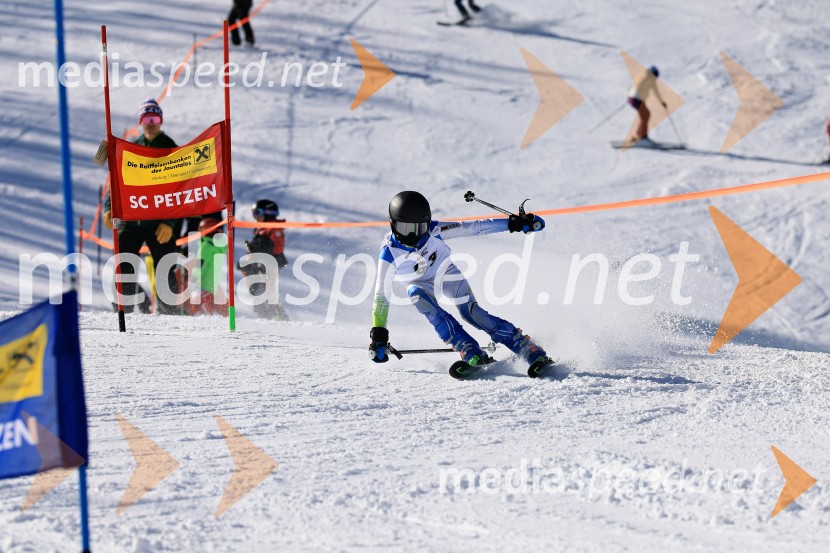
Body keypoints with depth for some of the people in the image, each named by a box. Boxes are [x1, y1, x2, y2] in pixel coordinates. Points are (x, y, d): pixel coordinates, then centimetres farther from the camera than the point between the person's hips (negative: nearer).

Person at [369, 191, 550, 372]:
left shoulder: (433, 231, -27)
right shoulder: (389, 252, -28)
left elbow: (473, 228, -23)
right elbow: (381, 294, -25)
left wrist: (514, 223, -25)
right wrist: (378, 334, -30)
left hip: (448, 274, 0)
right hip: (422, 284, 0)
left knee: (470, 312, -22)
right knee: (415, 292, -33)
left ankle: (533, 352, -19)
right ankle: (470, 351, -35)